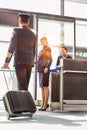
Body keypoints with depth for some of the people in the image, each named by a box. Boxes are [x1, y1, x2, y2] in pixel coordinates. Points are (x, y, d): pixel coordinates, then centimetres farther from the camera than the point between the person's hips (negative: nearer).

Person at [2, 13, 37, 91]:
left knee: (22, 87, -9)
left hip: (20, 61, -6)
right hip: (29, 62, 6)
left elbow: (12, 46, -12)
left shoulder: (17, 30, -1)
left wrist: (7, 61, -16)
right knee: (24, 86, 11)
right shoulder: (33, 34, 17)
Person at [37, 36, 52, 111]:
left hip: (45, 69, -9)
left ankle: (45, 105, -10)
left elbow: (50, 59, -10)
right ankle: (43, 104, 12)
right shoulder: (42, 50, 23)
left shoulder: (47, 48, -1)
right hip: (40, 69, 9)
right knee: (42, 87, 8)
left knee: (45, 86, -10)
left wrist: (47, 67, -21)